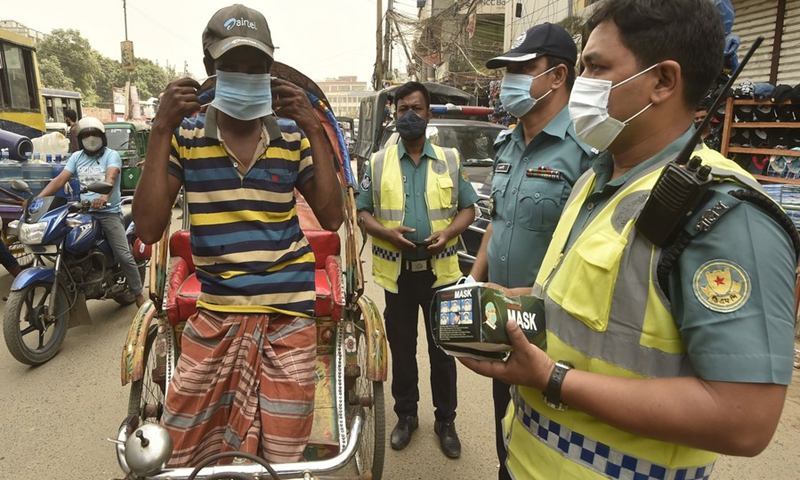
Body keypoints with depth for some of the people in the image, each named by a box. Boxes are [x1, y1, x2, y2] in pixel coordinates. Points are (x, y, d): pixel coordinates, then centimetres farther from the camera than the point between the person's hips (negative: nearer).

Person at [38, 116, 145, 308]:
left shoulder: (111, 155, -3)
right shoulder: (76, 157, 13)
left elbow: (110, 177, -23)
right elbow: (60, 179, 4)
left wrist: (104, 197, -45)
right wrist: (37, 198, -12)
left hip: (109, 212, -5)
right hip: (84, 212, 5)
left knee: (124, 255, -11)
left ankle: (139, 294, -2)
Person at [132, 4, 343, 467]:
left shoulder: (292, 137, 1)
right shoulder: (185, 136, -1)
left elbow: (332, 217, -7)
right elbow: (149, 229, -9)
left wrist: (314, 131, -12)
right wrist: (162, 131, -14)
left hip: (289, 311, 0)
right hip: (216, 311, 0)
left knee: (281, 453, 12)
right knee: (183, 445, 12)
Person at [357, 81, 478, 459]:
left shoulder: (450, 160, 4)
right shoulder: (377, 162, 4)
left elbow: (468, 208, 6)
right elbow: (363, 211, 4)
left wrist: (448, 233, -14)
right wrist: (387, 233, -16)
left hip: (441, 270, 0)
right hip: (397, 272, 0)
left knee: (443, 349, 11)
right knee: (402, 349, 13)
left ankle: (446, 420, 29)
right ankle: (406, 416, 33)